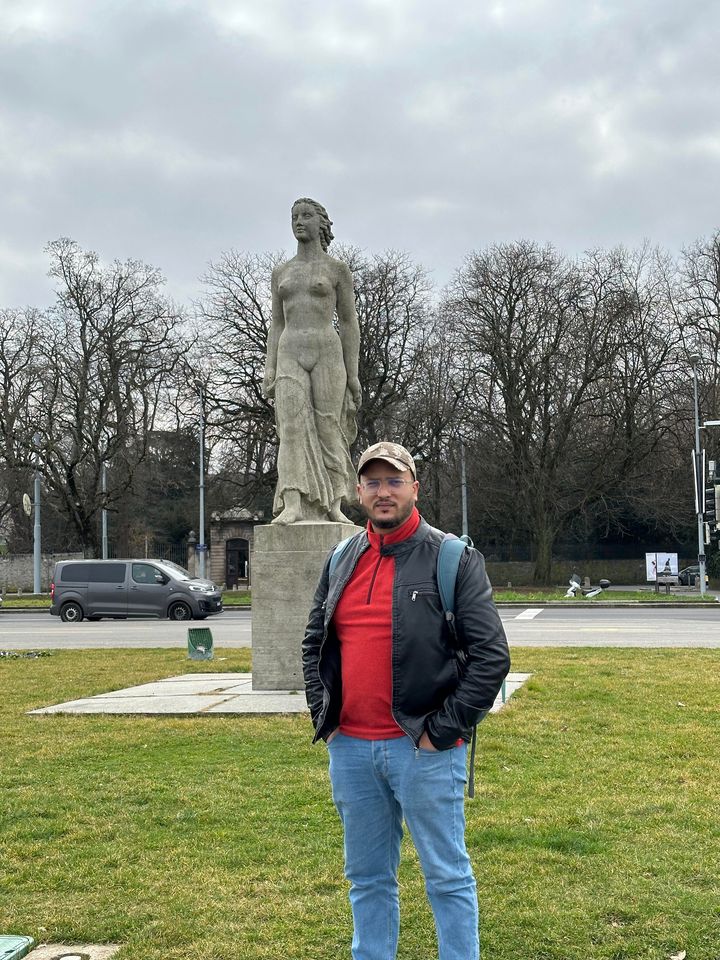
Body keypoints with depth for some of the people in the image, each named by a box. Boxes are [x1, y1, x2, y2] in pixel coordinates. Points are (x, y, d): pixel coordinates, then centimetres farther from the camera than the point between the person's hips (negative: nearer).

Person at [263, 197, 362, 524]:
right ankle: (292, 506, -22)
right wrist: (269, 369, 4)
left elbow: (349, 323, 5)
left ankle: (333, 506, 2)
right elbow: (276, 325, 16)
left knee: (328, 429, -4)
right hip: (290, 356, 2)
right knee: (292, 426, -14)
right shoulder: (281, 272, 17)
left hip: (327, 353, -2)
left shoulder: (338, 269, 7)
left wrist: (353, 372, -2)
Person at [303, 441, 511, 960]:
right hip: (350, 749, 5)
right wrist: (323, 715, 9)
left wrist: (442, 731, -13)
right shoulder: (341, 561, 11)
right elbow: (314, 644, 21)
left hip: (424, 749, -5)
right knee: (368, 878, 17)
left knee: (448, 877, 5)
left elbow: (491, 655, -11)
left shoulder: (454, 559, -6)